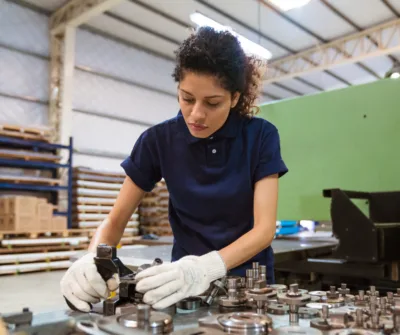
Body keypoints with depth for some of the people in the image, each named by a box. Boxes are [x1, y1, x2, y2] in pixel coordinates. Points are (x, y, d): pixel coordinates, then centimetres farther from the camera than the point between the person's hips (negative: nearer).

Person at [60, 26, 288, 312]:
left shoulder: (261, 136, -11)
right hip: (187, 280, 1)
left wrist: (206, 267, -34)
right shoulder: (159, 140, -8)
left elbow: (265, 228, -17)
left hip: (248, 278, 0)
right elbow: (116, 221, -4)